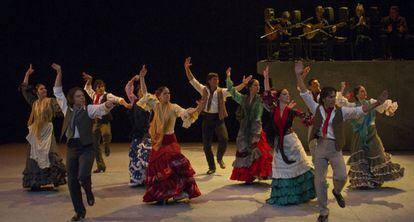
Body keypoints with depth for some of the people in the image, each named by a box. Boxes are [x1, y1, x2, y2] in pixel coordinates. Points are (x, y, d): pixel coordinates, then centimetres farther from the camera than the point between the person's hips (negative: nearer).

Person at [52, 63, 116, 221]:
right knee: (72, 181, 4)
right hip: (71, 147, 4)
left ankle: (89, 192, 16)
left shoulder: (89, 109, -1)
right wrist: (59, 73, 7)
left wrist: (108, 105, -43)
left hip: (86, 147, -4)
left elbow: (101, 109, -19)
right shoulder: (67, 108, 9)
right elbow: (58, 92, 14)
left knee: (83, 176, -22)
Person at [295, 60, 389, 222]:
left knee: (341, 176, -16)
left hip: (335, 147, -1)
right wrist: (299, 76, -7)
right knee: (319, 180, 3)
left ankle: (337, 192, 21)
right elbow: (305, 94, 1)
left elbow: (359, 110, -4)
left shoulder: (341, 112, 3)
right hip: (320, 146, 1)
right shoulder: (317, 109, 5)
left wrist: (377, 103, -16)